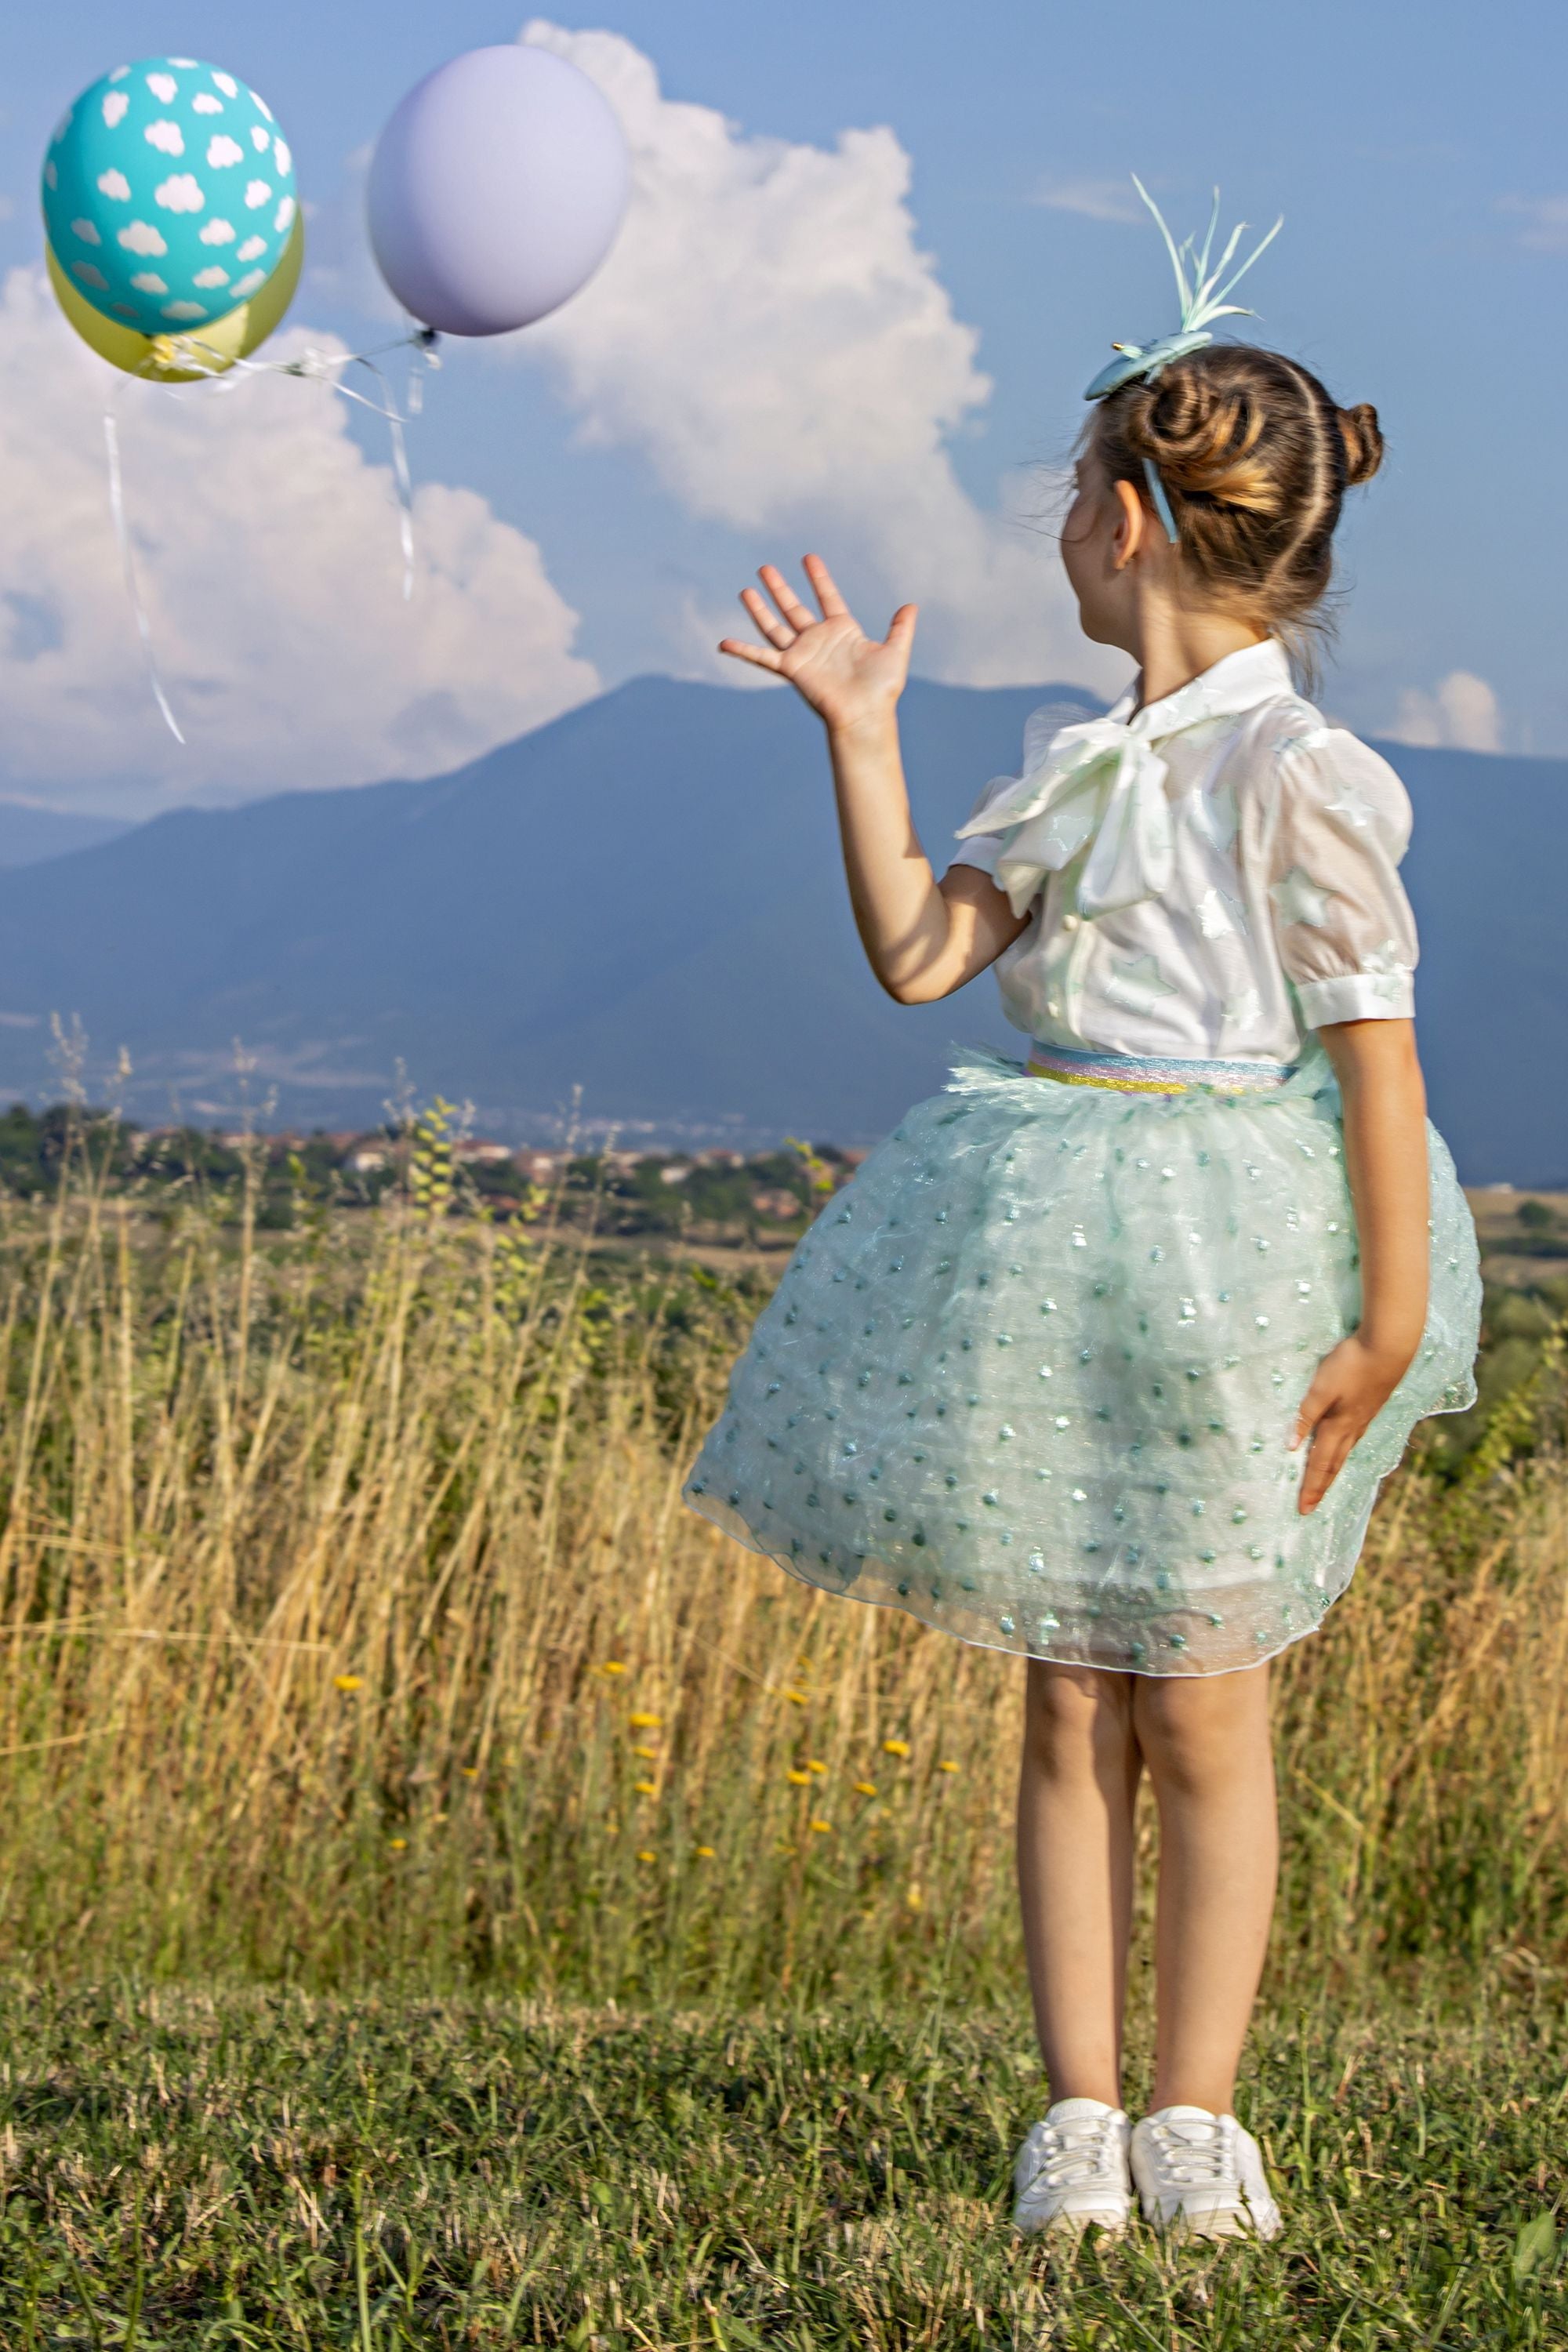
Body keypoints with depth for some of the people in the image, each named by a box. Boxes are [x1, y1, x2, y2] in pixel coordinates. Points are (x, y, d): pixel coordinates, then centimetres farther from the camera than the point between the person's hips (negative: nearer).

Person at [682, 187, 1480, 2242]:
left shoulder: (1296, 776, -11)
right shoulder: (1075, 768, 11)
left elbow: (1374, 1048, -12)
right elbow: (918, 955, 6)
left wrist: (1390, 1324, -13)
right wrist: (859, 737, 3)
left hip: (1220, 1260, -6)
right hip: (1042, 1257, 6)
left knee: (1197, 1706, 2)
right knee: (1067, 1703, 7)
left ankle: (1195, 2121, 13)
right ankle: (1078, 2115, 14)